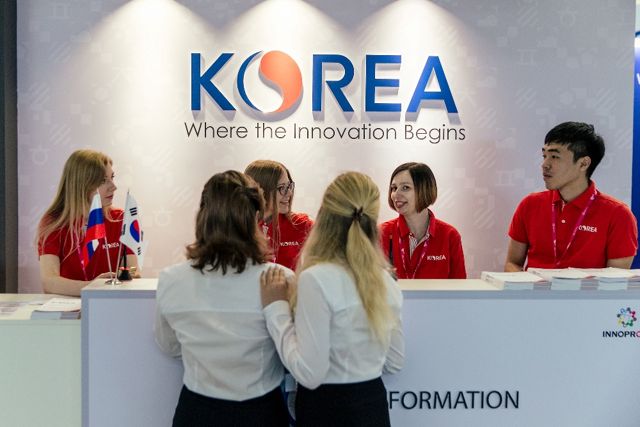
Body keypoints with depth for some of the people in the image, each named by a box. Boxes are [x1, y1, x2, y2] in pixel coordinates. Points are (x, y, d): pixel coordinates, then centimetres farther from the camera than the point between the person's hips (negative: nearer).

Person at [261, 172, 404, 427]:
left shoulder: (317, 278, -20)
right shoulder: (384, 279, 0)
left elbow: (309, 373, -20)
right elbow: (394, 362, 9)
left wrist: (276, 308, -15)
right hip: (374, 404, 6)